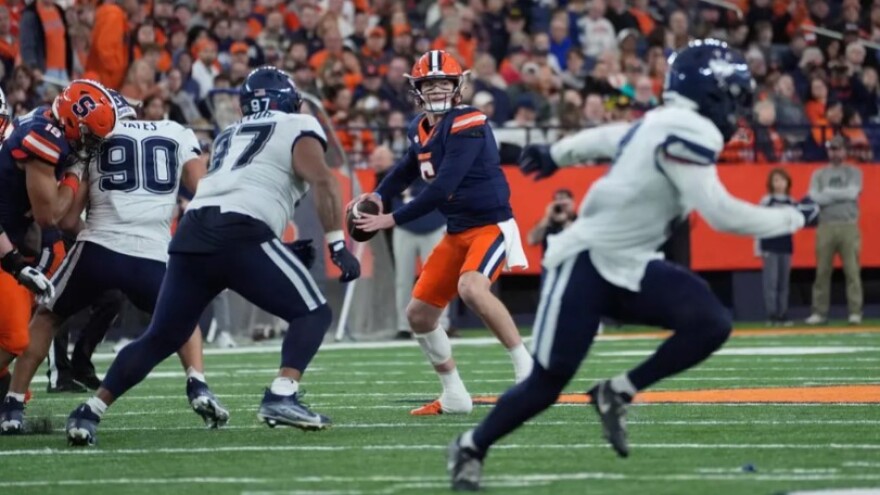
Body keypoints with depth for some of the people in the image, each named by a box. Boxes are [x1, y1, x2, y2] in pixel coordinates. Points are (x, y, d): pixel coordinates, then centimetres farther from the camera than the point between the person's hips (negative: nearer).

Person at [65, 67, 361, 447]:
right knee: (312, 313, 6)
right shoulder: (298, 129, 13)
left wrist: (284, 249, 33)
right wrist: (338, 245, -4)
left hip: (192, 234, 6)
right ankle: (281, 397, -13)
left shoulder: (229, 137, 32)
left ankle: (90, 411, 6)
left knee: (161, 338, 13)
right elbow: (323, 182, -3)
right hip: (239, 235, -6)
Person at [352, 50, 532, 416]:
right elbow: (408, 167, 25)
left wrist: (392, 219, -22)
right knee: (419, 315, 9)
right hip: (457, 232, 9)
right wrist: (377, 196, 6)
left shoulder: (467, 124, -19)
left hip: (492, 225, -9)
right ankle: (454, 397, 25)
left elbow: (442, 188, -25)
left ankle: (526, 366, -26)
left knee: (471, 287, -36)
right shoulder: (420, 128, 5)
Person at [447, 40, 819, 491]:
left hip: (631, 266, 9)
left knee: (711, 323, -14)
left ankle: (617, 394, 1)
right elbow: (720, 213, -24)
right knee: (547, 384, -5)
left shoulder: (663, 126, 7)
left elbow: (605, 137, 25)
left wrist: (554, 154, 43)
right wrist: (792, 218, -12)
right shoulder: (685, 132, -20)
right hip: (588, 262, -9)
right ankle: (470, 448, 18)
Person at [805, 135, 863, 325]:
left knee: (852, 270, -7)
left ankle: (855, 312, -6)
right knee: (822, 271, 0)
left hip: (848, 226, -1)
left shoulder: (854, 173, 10)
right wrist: (841, 195, -9)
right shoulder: (819, 175, 14)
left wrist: (828, 193, -5)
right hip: (826, 226, 1)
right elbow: (814, 197, -2)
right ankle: (819, 312, 3)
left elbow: (852, 192, -8)